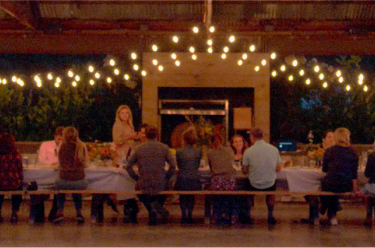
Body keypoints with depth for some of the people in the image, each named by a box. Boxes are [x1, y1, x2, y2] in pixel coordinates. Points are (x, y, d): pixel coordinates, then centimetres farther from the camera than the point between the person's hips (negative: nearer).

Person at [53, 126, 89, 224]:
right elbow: (85, 164, 10)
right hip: (79, 182, 1)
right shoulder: (82, 146, 0)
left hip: (64, 182, -1)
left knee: (59, 185, 35)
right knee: (76, 190, 37)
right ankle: (79, 212, 24)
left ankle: (60, 211, 21)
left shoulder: (62, 146, -2)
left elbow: (60, 163, 11)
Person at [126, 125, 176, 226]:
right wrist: (166, 177, 11)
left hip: (144, 184, 0)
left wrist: (136, 178, 14)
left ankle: (151, 210, 10)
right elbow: (173, 165, -1)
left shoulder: (138, 148, 0)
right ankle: (157, 204, 7)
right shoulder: (164, 147, -1)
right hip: (160, 184, 1)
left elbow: (128, 166, 4)